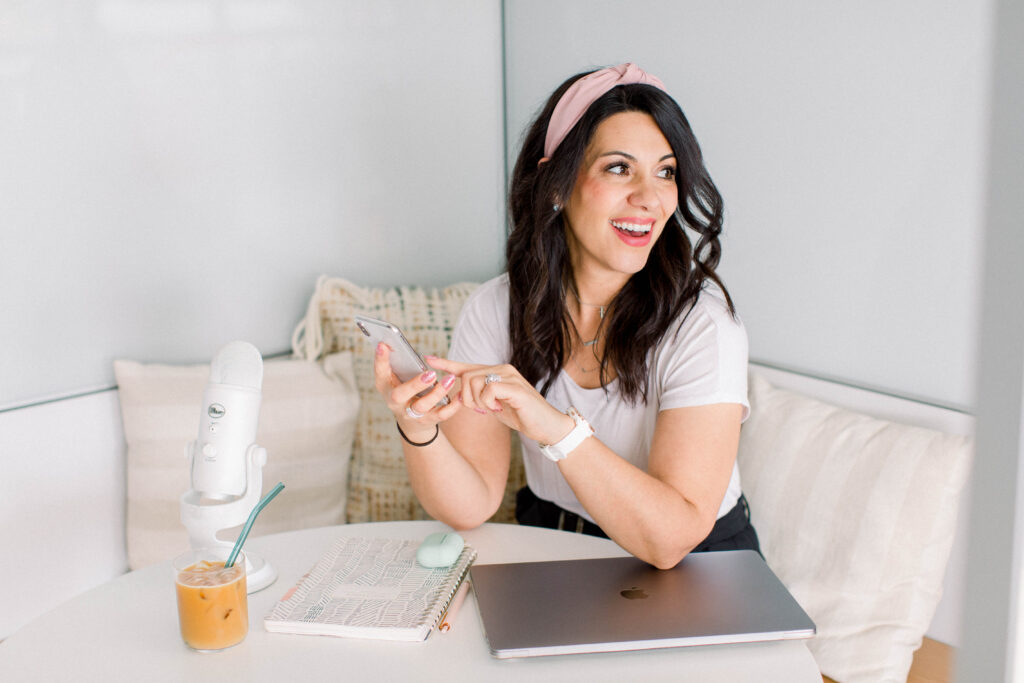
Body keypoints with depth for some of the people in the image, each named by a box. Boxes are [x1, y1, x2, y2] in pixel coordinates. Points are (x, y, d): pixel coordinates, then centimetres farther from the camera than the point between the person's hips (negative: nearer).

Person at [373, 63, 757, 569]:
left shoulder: (701, 322, -17)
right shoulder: (495, 310, -7)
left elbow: (670, 539, -24)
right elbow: (469, 508, -9)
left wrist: (558, 429, -36)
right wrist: (418, 430, -29)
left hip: (696, 572, 0)